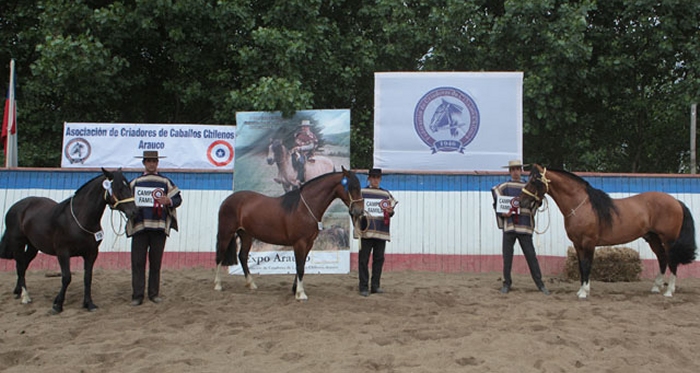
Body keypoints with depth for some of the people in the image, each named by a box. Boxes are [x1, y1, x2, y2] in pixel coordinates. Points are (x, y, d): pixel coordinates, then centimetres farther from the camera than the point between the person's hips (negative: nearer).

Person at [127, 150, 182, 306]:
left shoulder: (165, 182, 9)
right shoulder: (135, 182, 12)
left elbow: (178, 199, 5)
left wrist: (168, 201, -15)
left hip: (159, 228, 0)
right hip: (139, 227, 0)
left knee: (156, 262, 6)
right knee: (137, 262, -2)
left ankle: (154, 293, 16)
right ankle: (137, 295, 4)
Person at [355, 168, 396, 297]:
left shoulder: (386, 194, 12)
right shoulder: (361, 193, 4)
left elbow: (391, 210, 12)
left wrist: (390, 212, -10)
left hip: (381, 231, 3)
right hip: (365, 231, -3)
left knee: (379, 258, 7)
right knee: (363, 259, -2)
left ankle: (375, 285, 16)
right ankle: (364, 287, 3)